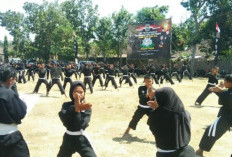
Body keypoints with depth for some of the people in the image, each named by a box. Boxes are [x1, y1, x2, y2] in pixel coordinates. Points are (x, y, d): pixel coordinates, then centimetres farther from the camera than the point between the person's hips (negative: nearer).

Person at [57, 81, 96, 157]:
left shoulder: (87, 108, -9)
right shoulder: (66, 105, -2)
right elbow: (63, 116, -25)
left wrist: (78, 109, -26)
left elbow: (81, 125, -21)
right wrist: (76, 108, -31)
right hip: (68, 139, 3)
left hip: (81, 139, -2)